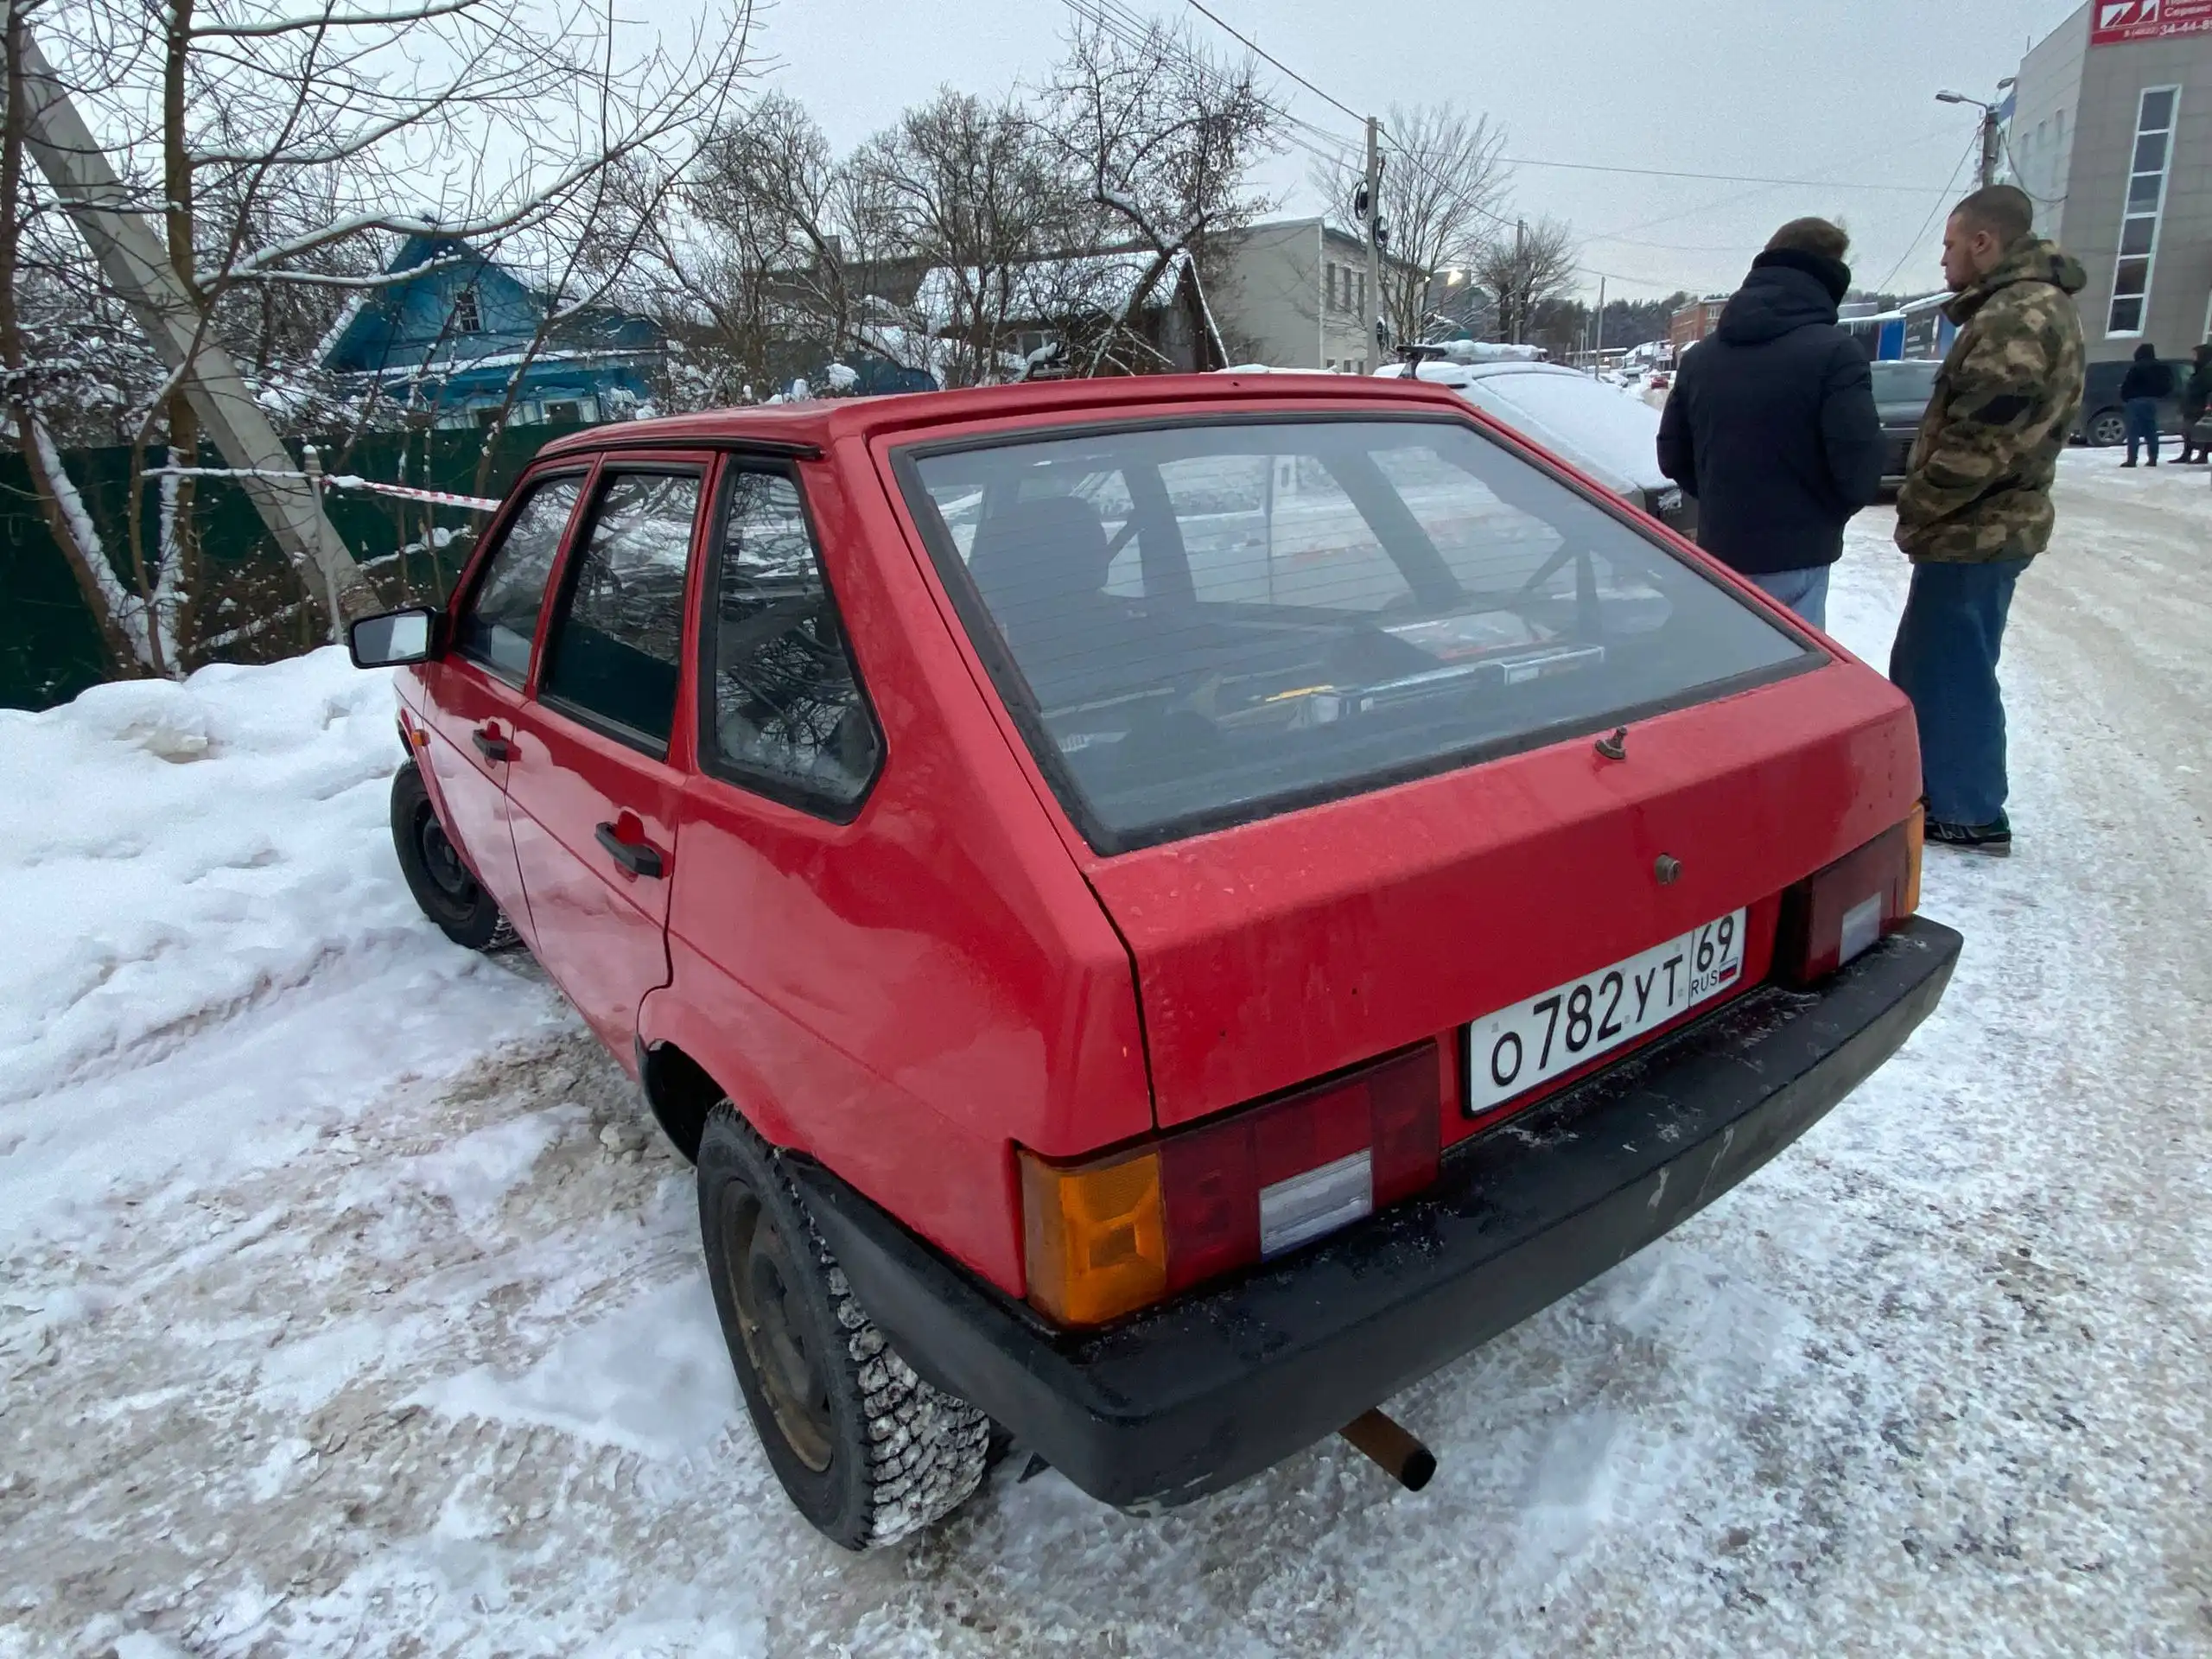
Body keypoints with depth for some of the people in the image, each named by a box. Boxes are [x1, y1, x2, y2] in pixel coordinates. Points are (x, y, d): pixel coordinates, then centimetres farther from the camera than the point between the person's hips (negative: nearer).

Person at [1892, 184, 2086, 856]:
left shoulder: (2019, 315, -18)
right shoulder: (2021, 307, 16)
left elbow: (1982, 436, -24)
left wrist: (1918, 504, -12)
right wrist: (1928, 503, 13)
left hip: (1975, 531, -10)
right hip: (1984, 525, 10)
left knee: (1949, 672, -2)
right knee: (1926, 665, 18)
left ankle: (1968, 813, 8)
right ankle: (1936, 788, 30)